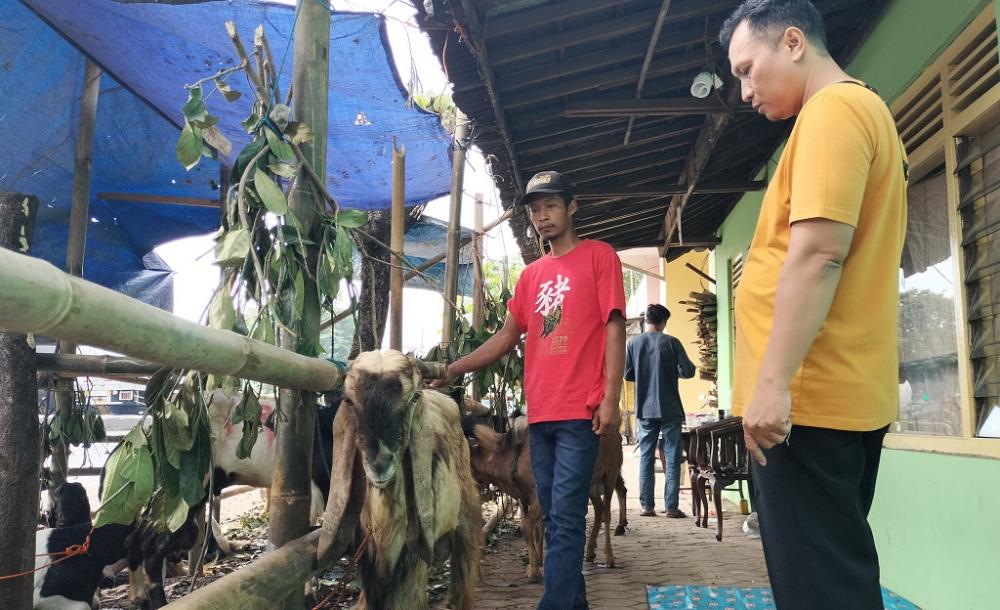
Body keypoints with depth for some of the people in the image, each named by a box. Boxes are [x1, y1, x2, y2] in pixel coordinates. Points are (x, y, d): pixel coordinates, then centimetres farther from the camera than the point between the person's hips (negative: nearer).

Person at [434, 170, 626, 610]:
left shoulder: (599, 256, 2)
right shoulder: (530, 275, 18)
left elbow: (614, 328, -4)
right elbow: (507, 336, 17)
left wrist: (610, 399, -13)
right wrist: (453, 370, 7)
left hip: (579, 411, -6)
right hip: (539, 413, 6)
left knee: (565, 517, -8)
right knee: (554, 518, 11)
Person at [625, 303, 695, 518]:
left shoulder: (633, 343, 0)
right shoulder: (671, 342, -7)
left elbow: (627, 375, 5)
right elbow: (688, 371, -6)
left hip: (645, 410, 2)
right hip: (670, 409, -2)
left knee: (646, 457, 9)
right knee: (672, 458, 3)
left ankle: (647, 506, 9)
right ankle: (671, 506, 2)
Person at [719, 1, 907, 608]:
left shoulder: (833, 109, -10)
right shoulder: (868, 113, 22)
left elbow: (818, 253, -22)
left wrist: (773, 383, -23)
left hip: (809, 397, -10)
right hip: (846, 394, 10)